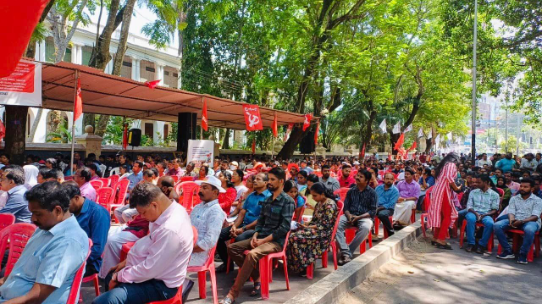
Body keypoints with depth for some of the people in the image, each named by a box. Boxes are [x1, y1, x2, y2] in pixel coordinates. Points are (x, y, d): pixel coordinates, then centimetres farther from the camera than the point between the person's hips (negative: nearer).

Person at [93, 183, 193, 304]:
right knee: (110, 277, 31)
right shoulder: (172, 209, -4)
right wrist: (127, 261, 10)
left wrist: (120, 276, -11)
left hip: (160, 284, -10)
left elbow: (149, 270, -26)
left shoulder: (170, 230, -34)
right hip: (153, 269, 10)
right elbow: (150, 243, 12)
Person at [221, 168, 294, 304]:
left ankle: (233, 294, -27)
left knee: (251, 254, -34)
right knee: (232, 248, -5)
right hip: (261, 237, 8)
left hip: (276, 241, -8)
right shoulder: (267, 200, 14)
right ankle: (256, 277, -2)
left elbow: (285, 227, -17)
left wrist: (264, 240, -18)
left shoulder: (287, 201, -9)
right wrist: (255, 235, -5)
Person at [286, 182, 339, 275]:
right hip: (315, 229, 9)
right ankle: (293, 265, -11)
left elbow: (324, 225, -16)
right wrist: (305, 224, -1)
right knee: (292, 233, -14)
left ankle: (303, 267, -14)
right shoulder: (319, 203, 15)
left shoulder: (330, 204, -12)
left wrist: (308, 227, -15)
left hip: (324, 233, -9)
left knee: (296, 237, -26)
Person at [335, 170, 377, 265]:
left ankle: (349, 253, -26)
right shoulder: (351, 191, 12)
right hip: (350, 215, 3)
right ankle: (345, 253, -31)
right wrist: (349, 216, -12)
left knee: (365, 228, -38)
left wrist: (358, 217, -16)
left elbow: (373, 211, -4)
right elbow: (345, 207, 11)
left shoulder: (372, 192, 2)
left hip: (365, 217, -3)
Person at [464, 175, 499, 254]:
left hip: (486, 214, -1)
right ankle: (471, 243, -27)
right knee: (470, 218, -36)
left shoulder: (494, 194, 10)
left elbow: (495, 210, 4)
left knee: (490, 223, -36)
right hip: (473, 212, 1)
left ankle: (481, 245, -18)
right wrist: (475, 213, -12)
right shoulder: (473, 192, 15)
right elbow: (469, 206, 8)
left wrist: (485, 215, -14)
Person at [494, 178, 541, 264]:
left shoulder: (537, 200, 7)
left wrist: (522, 221, -24)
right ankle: (508, 251, -17)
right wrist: (511, 220, -20)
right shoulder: (514, 198, 17)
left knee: (529, 230, -41)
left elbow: (535, 216, -6)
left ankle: (523, 254, -23)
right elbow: (511, 212, 5)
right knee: (497, 226, -24)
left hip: (531, 221, -3)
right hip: (515, 220, 4)